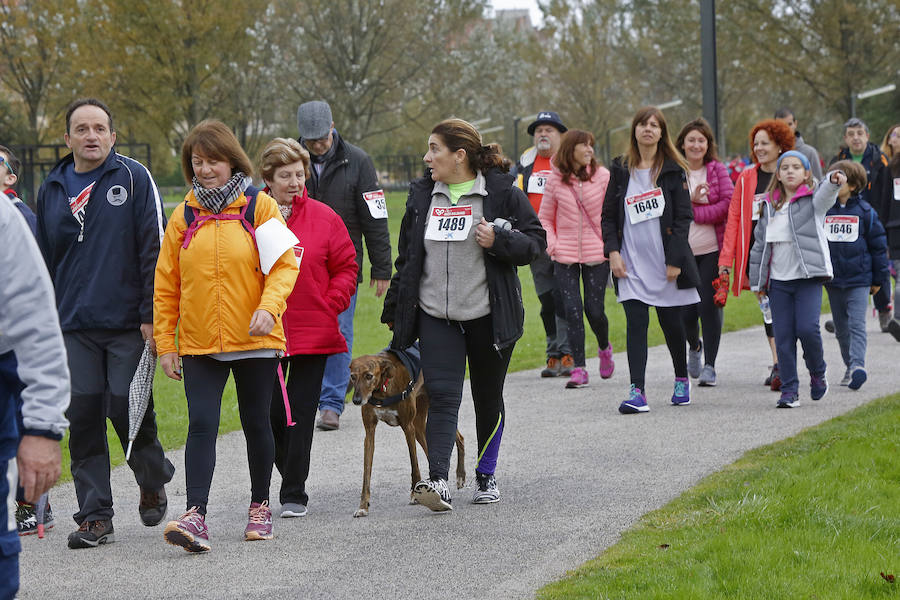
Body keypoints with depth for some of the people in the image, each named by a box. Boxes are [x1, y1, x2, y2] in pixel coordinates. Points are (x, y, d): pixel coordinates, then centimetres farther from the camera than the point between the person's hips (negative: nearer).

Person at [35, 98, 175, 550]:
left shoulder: (134, 179, 0)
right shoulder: (51, 190, 13)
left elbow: (155, 249, -3)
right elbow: (44, 262, 20)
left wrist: (152, 314, -9)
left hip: (128, 324, -4)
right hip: (74, 326, 4)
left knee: (128, 408, -5)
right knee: (83, 418, -1)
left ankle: (153, 481, 24)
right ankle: (95, 517, 5)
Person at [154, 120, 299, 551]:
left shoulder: (260, 207, -1)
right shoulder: (184, 215, 5)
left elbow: (284, 264, -5)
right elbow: (166, 284, 7)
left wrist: (269, 306, -23)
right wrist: (164, 343, 3)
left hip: (255, 339, -1)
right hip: (199, 344, 1)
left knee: (256, 423, 11)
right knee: (201, 425, -11)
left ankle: (260, 506, 28)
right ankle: (195, 516, -19)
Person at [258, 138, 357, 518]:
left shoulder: (323, 218, 2)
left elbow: (346, 268, 7)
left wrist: (331, 305, -3)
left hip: (313, 333, 0)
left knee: (300, 413, 1)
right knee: (270, 412, 4)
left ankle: (294, 494, 7)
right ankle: (291, 478, 26)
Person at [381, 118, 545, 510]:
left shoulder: (502, 193, -4)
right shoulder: (422, 195, 8)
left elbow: (535, 241, -2)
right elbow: (407, 256, 16)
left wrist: (499, 241, -20)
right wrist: (394, 309, 18)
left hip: (488, 316, -2)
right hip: (436, 316, 2)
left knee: (488, 399, 10)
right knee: (442, 396, -11)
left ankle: (486, 476, 26)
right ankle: (437, 481, -20)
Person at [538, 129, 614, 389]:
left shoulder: (602, 176, 0)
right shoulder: (555, 180, 1)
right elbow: (545, 218, 11)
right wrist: (551, 243, -3)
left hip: (596, 253, -1)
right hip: (565, 256, 1)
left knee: (594, 309, -1)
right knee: (572, 309, -6)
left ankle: (605, 348, 32)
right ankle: (579, 369, -2)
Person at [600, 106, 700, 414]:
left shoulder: (673, 170, 1)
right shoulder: (621, 170, 9)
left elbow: (683, 216, -3)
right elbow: (608, 215, 11)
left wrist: (675, 261, -10)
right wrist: (613, 251, -3)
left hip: (666, 262, -1)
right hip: (631, 264, 1)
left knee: (671, 322, 8)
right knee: (635, 323, -9)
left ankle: (681, 379, 32)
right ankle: (637, 391, -15)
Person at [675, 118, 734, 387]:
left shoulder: (717, 169, 4)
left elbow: (729, 204, -6)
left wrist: (693, 212, -11)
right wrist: (690, 199, -18)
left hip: (712, 249, -1)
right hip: (682, 251, 1)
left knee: (709, 305, -8)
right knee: (686, 311, 1)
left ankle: (709, 365, 1)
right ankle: (694, 346, 34)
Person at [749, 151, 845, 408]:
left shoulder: (813, 201, 0)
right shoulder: (769, 206, 12)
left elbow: (825, 193, -24)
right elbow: (759, 244, 16)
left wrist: (834, 180, -48)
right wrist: (756, 281, 15)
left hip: (808, 277, -4)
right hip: (778, 280, 4)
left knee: (807, 328, -15)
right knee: (783, 336, 1)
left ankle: (818, 372, 12)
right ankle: (789, 390, 7)